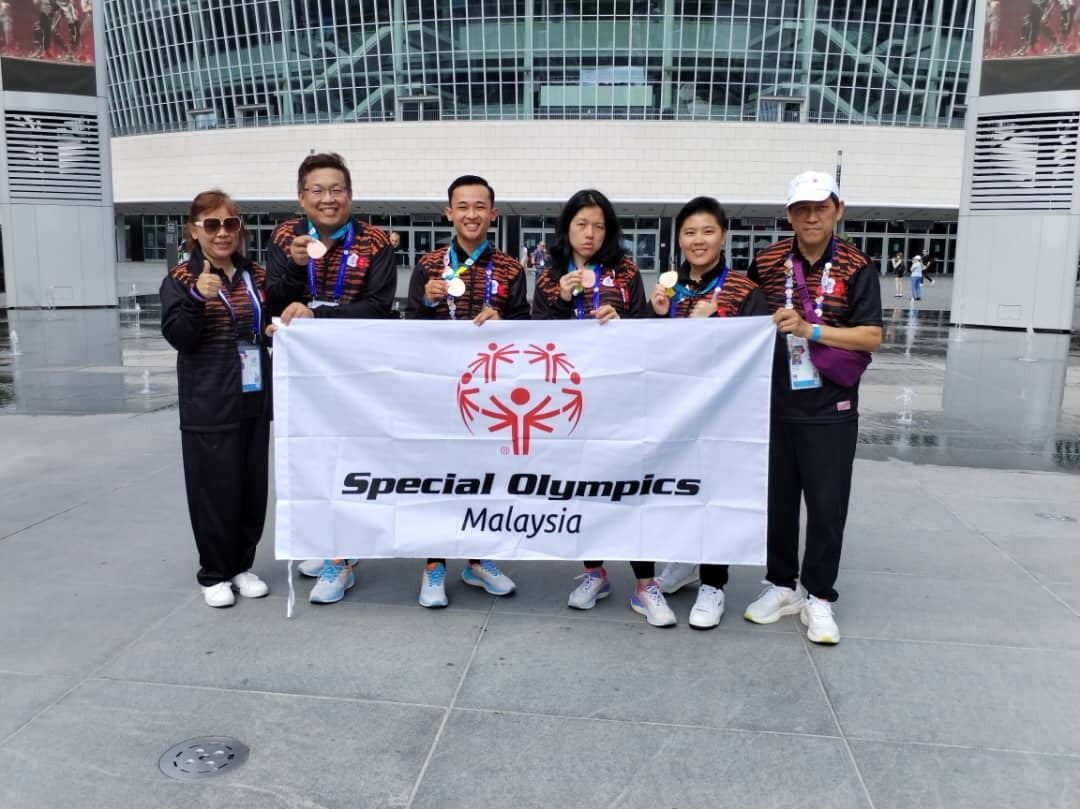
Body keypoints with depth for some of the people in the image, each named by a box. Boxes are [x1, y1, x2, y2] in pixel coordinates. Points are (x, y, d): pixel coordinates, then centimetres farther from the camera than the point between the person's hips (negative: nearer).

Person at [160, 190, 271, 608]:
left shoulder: (255, 275, 9)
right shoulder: (181, 279, -3)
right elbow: (178, 337, -14)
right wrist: (197, 298, -28)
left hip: (254, 401, 5)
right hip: (208, 406, -4)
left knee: (253, 486, 10)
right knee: (215, 489, 0)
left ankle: (242, 565, 26)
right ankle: (214, 573, 17)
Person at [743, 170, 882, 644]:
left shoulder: (856, 268, -5)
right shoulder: (769, 262, 2)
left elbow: (872, 337, -12)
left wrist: (810, 330, -21)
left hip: (830, 408, -2)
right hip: (775, 403, 3)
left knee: (827, 506, 4)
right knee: (776, 499, 12)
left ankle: (817, 596, 20)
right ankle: (781, 585, 28)